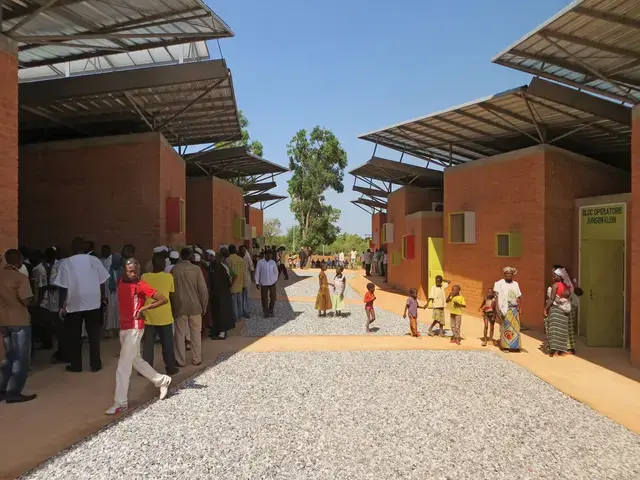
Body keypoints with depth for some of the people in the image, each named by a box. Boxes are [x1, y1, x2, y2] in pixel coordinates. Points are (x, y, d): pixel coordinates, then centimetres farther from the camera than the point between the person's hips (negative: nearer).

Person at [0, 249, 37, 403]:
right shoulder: (20, 278, -16)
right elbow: (26, 301, -19)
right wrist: (30, 295, -1)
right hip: (19, 321, -7)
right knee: (21, 358, 4)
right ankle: (13, 393, 7)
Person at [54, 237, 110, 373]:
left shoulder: (66, 263, -5)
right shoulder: (94, 260, -1)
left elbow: (63, 286, -7)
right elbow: (102, 282, 1)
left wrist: (62, 305, 0)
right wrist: (103, 297, 14)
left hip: (73, 304, -1)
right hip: (93, 302, 1)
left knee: (74, 336, 11)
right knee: (94, 334, 8)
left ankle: (75, 365, 17)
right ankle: (95, 364, 12)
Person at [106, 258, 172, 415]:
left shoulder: (141, 285, -14)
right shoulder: (120, 281, 6)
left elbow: (163, 299, -16)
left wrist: (144, 308, -16)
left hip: (135, 328, -8)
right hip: (123, 327, 8)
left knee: (123, 366, -5)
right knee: (136, 361, 18)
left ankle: (121, 403, 6)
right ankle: (162, 381, 33)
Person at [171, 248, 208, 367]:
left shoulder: (174, 269, -5)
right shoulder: (196, 269, -7)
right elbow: (203, 289, -7)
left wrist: (172, 305, 11)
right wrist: (204, 305, 4)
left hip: (179, 306, 0)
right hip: (195, 305, 0)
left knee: (179, 333, 9)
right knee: (195, 333, 11)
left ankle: (181, 361, 13)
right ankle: (197, 359, 16)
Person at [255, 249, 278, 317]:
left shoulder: (273, 262, 0)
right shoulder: (260, 262, -6)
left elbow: (276, 272, 12)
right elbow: (257, 272, -1)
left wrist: (275, 280, 11)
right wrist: (257, 282, -1)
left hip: (272, 283, 2)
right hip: (263, 283, -1)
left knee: (273, 297, 2)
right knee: (264, 298, 5)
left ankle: (271, 310, 23)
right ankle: (266, 312, 20)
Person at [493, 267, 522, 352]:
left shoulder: (515, 284, 12)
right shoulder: (500, 283, 1)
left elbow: (518, 298, 13)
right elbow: (497, 296, -3)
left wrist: (520, 309, 8)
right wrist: (497, 308, -11)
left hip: (514, 308, 4)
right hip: (504, 308, -4)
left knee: (515, 326, 2)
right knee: (505, 327, -4)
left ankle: (514, 345, 9)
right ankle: (505, 346, 0)